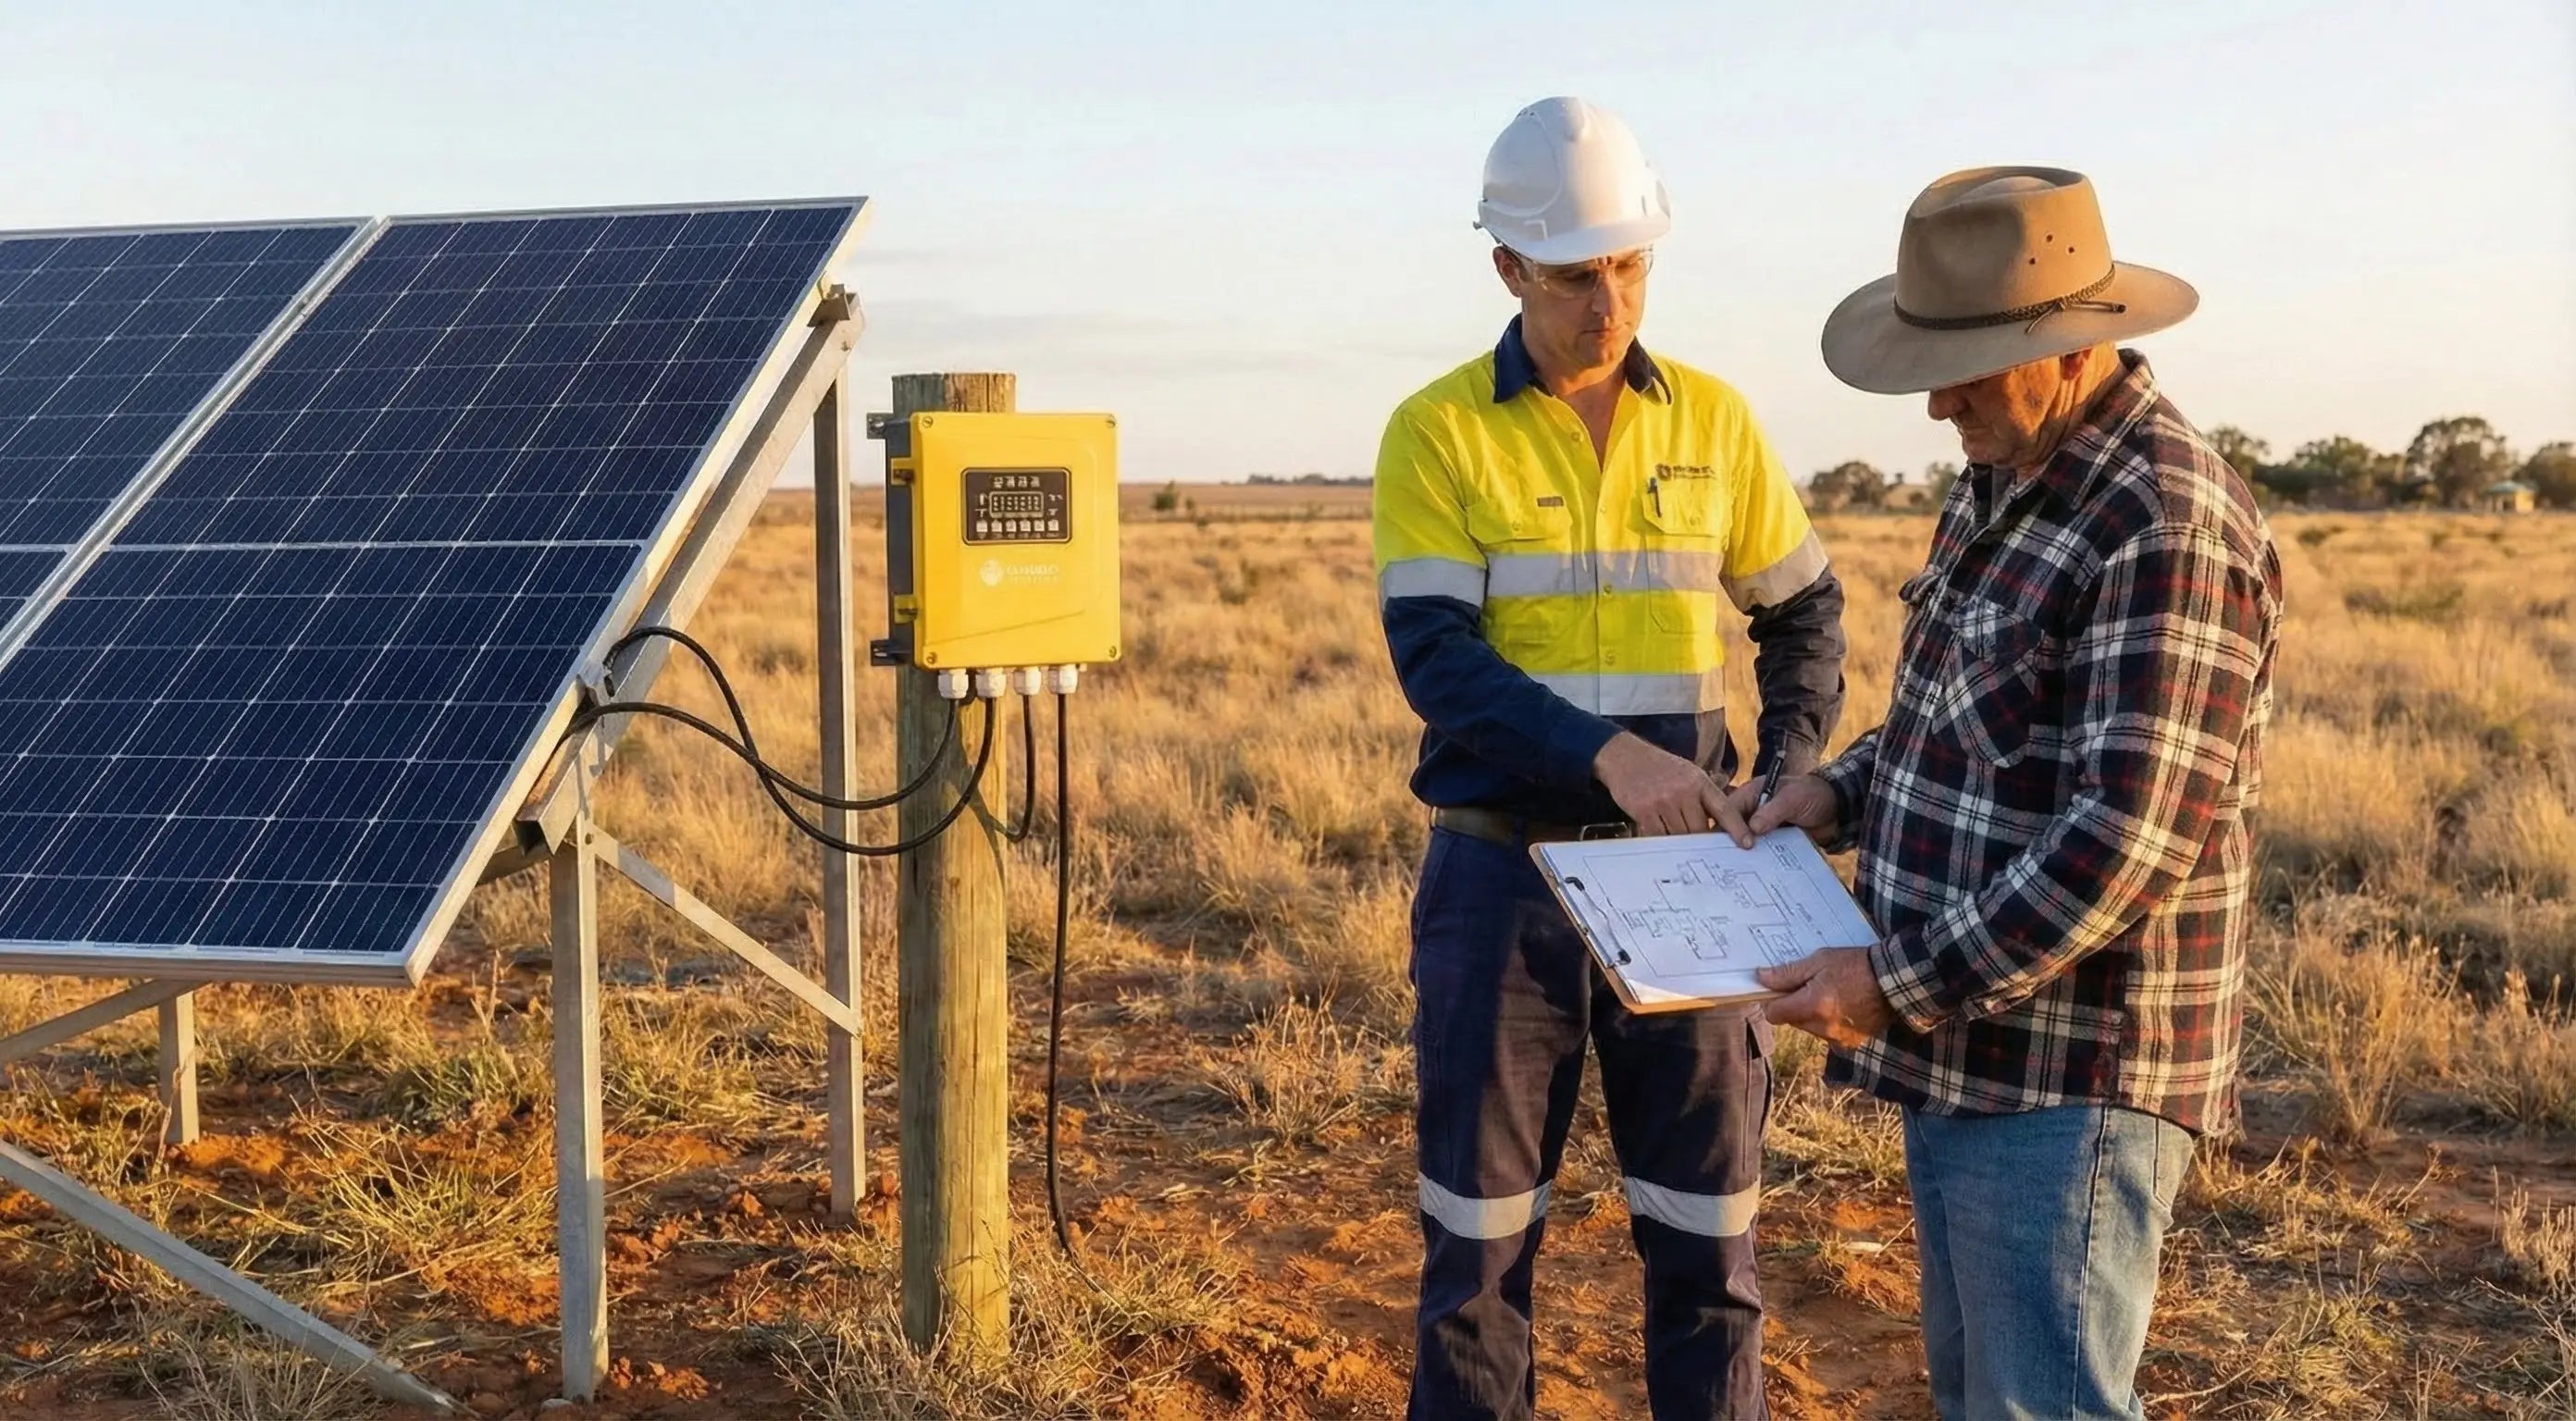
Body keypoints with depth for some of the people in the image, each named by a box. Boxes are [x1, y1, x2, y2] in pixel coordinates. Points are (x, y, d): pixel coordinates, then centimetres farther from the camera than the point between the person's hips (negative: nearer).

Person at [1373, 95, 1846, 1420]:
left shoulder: (1713, 419, 4)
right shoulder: (1437, 432, -5)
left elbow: (1803, 611, 14)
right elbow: (1436, 660, -14)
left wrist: (1793, 763, -3)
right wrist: (1608, 756, -28)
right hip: (1503, 872, -2)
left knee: (1705, 1229, 10)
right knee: (1481, 1228, 10)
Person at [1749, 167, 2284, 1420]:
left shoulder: (2166, 524, -20)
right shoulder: (2008, 476, 10)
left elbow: (2129, 837, -26)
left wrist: (1905, 984, -23)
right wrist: (1847, 791, 8)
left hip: (2070, 1072, -9)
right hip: (1966, 1051, 10)